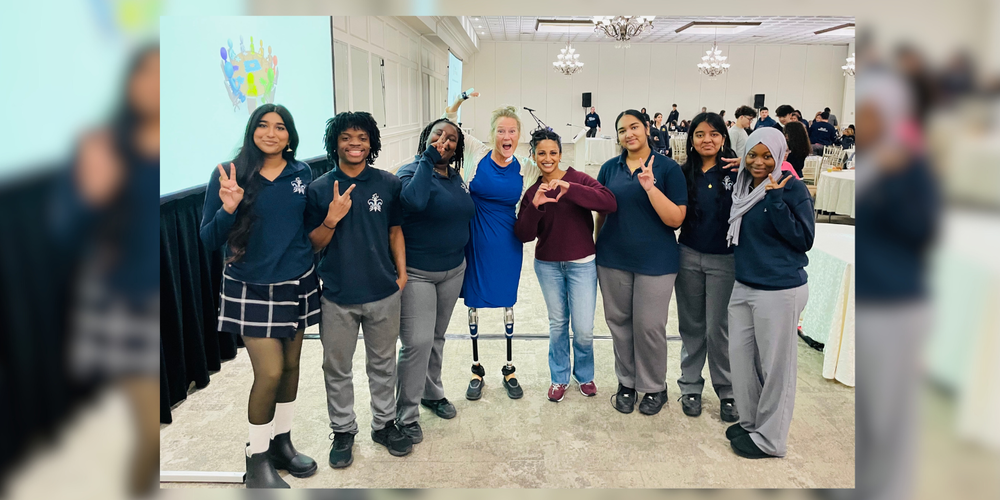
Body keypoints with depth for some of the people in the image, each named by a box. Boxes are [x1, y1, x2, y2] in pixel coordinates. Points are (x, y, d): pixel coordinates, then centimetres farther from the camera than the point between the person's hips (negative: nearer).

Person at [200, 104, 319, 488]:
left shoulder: (302, 173, 1)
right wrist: (228, 209, -26)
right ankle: (257, 457, 18)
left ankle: (282, 442, 33)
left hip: (297, 285, 4)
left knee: (291, 366, 13)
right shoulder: (229, 174, -8)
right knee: (270, 372, -5)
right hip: (251, 290, -4)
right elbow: (209, 239, -9)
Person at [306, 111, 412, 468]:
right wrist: (332, 219, -19)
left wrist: (401, 273, 1)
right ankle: (343, 431, 32)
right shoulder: (319, 189, -5)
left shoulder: (389, 184, -2)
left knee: (383, 364, 16)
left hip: (384, 293, 1)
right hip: (337, 296, -1)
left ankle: (385, 423, 36)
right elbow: (314, 244, -1)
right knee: (337, 368, 13)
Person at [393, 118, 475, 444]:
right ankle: (406, 415, 8)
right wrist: (428, 159, -27)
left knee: (437, 337, 19)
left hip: (453, 270, 7)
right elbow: (414, 201, -37)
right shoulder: (412, 171, -13)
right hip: (416, 273, -7)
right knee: (417, 342, -8)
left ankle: (432, 393, 38)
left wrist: (461, 262, 20)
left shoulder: (455, 176, 7)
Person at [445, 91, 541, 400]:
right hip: (474, 238, -1)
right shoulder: (476, 152, -6)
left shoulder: (526, 168, -4)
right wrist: (462, 99, -15)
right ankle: (477, 370, 29)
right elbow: (449, 120, 1)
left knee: (507, 302, 12)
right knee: (473, 301, 10)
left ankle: (509, 370, 31)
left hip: (507, 244, 1)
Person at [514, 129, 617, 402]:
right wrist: (535, 206, -23)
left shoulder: (578, 179, -8)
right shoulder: (533, 192, 2)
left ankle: (585, 375, 28)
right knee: (557, 324, 14)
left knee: (584, 329, 0)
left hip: (582, 264, -3)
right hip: (548, 265, 3)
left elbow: (610, 202, -25)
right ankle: (559, 377, 33)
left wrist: (569, 188, -34)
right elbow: (523, 235, -6)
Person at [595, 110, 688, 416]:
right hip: (613, 260, 4)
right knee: (619, 322, 10)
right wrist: (596, 248, 12)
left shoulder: (668, 168, -5)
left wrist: (650, 187, -22)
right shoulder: (609, 168, 5)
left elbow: (676, 219, -12)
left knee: (649, 326, 1)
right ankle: (627, 383, 28)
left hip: (655, 261, -3)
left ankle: (654, 387, 22)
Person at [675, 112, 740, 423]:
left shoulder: (737, 172, -5)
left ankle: (727, 392, 20)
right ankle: (690, 386, 27)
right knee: (691, 325, 12)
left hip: (724, 260, -3)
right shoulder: (684, 173, 4)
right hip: (688, 257, 3)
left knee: (718, 328, 2)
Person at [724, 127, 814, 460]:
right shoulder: (743, 188, 9)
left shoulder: (792, 189, -10)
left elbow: (804, 239, -16)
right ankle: (750, 421, 33)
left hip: (780, 291, -7)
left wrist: (776, 199, -22)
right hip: (744, 285, 7)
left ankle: (769, 438, 19)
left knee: (775, 364, 3)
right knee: (740, 354, 13)